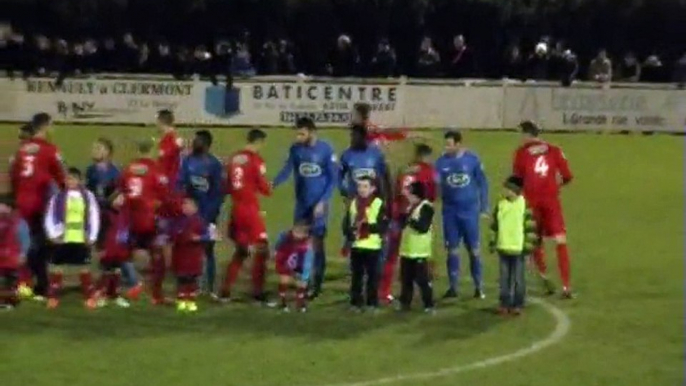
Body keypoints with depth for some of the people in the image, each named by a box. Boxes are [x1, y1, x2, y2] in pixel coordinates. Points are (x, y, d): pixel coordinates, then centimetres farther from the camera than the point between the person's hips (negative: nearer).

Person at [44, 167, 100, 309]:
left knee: (84, 267, 5)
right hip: (62, 239, 0)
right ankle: (53, 297, 9)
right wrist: (53, 235, -6)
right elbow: (50, 217, 2)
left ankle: (90, 297, 11)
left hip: (82, 240, 0)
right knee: (57, 266, 3)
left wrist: (92, 237, -1)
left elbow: (94, 217, 5)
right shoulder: (58, 197, 2)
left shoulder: (88, 196, 4)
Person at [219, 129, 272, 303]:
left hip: (236, 209, 7)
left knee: (241, 250, 18)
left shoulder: (233, 158, 9)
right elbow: (264, 187, -8)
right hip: (250, 209, -7)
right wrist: (269, 189, 12)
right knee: (261, 249, 1)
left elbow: (227, 186, 12)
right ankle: (258, 292, 1)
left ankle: (225, 291, 17)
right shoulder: (256, 160, -11)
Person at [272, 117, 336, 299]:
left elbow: (333, 178, -8)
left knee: (317, 242, -2)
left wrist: (323, 201, -14)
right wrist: (273, 183, -29)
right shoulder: (295, 149, -1)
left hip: (319, 203, -4)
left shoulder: (326, 149, -11)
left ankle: (316, 284, 6)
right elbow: (286, 170, -8)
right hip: (301, 203, 4)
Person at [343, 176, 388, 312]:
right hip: (356, 246, 4)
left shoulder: (379, 204, -5)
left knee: (372, 276, 2)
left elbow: (383, 225, -11)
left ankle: (372, 303, 10)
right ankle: (356, 302, 16)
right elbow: (346, 223, 9)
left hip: (373, 246, -4)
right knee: (356, 276, 9)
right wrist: (350, 232, -10)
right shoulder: (353, 203, 11)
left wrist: (369, 226, -24)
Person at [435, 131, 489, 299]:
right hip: (450, 211, 2)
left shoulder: (472, 159, -7)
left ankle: (478, 286, 14)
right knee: (452, 249, 7)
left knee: (474, 248, 4)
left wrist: (484, 207, -1)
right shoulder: (441, 162, -2)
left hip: (470, 210, -2)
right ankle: (453, 286, 15)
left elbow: (482, 183, 0)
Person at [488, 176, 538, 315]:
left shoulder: (525, 205, -9)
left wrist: (528, 245, -9)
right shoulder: (500, 205, 5)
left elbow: (530, 227, -8)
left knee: (518, 278, 5)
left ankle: (518, 304, 13)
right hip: (503, 247, 4)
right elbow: (494, 225, 12)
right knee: (504, 277, 10)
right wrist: (492, 243, 10)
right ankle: (505, 303, 17)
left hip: (518, 248, -4)